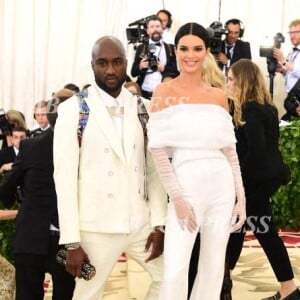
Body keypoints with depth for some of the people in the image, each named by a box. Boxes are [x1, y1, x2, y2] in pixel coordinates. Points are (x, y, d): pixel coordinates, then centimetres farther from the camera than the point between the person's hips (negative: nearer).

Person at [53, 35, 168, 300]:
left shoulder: (144, 108, 6)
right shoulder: (73, 110, -6)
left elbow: (154, 169, 8)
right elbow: (64, 176, -8)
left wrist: (159, 223, 0)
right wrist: (72, 242, -11)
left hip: (141, 224, 4)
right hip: (96, 228, -4)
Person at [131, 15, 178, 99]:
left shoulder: (171, 48, 9)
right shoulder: (141, 48, 10)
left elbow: (177, 70, 3)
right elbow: (133, 72, 8)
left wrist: (164, 68, -12)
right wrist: (140, 66, -11)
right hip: (144, 93, 1)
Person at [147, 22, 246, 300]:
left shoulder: (219, 96, 9)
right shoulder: (164, 92, -2)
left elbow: (229, 149, 12)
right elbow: (158, 149, -7)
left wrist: (241, 195, 6)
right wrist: (177, 197, -13)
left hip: (221, 185, 4)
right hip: (186, 185, -4)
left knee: (214, 268, 9)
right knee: (175, 271, -10)